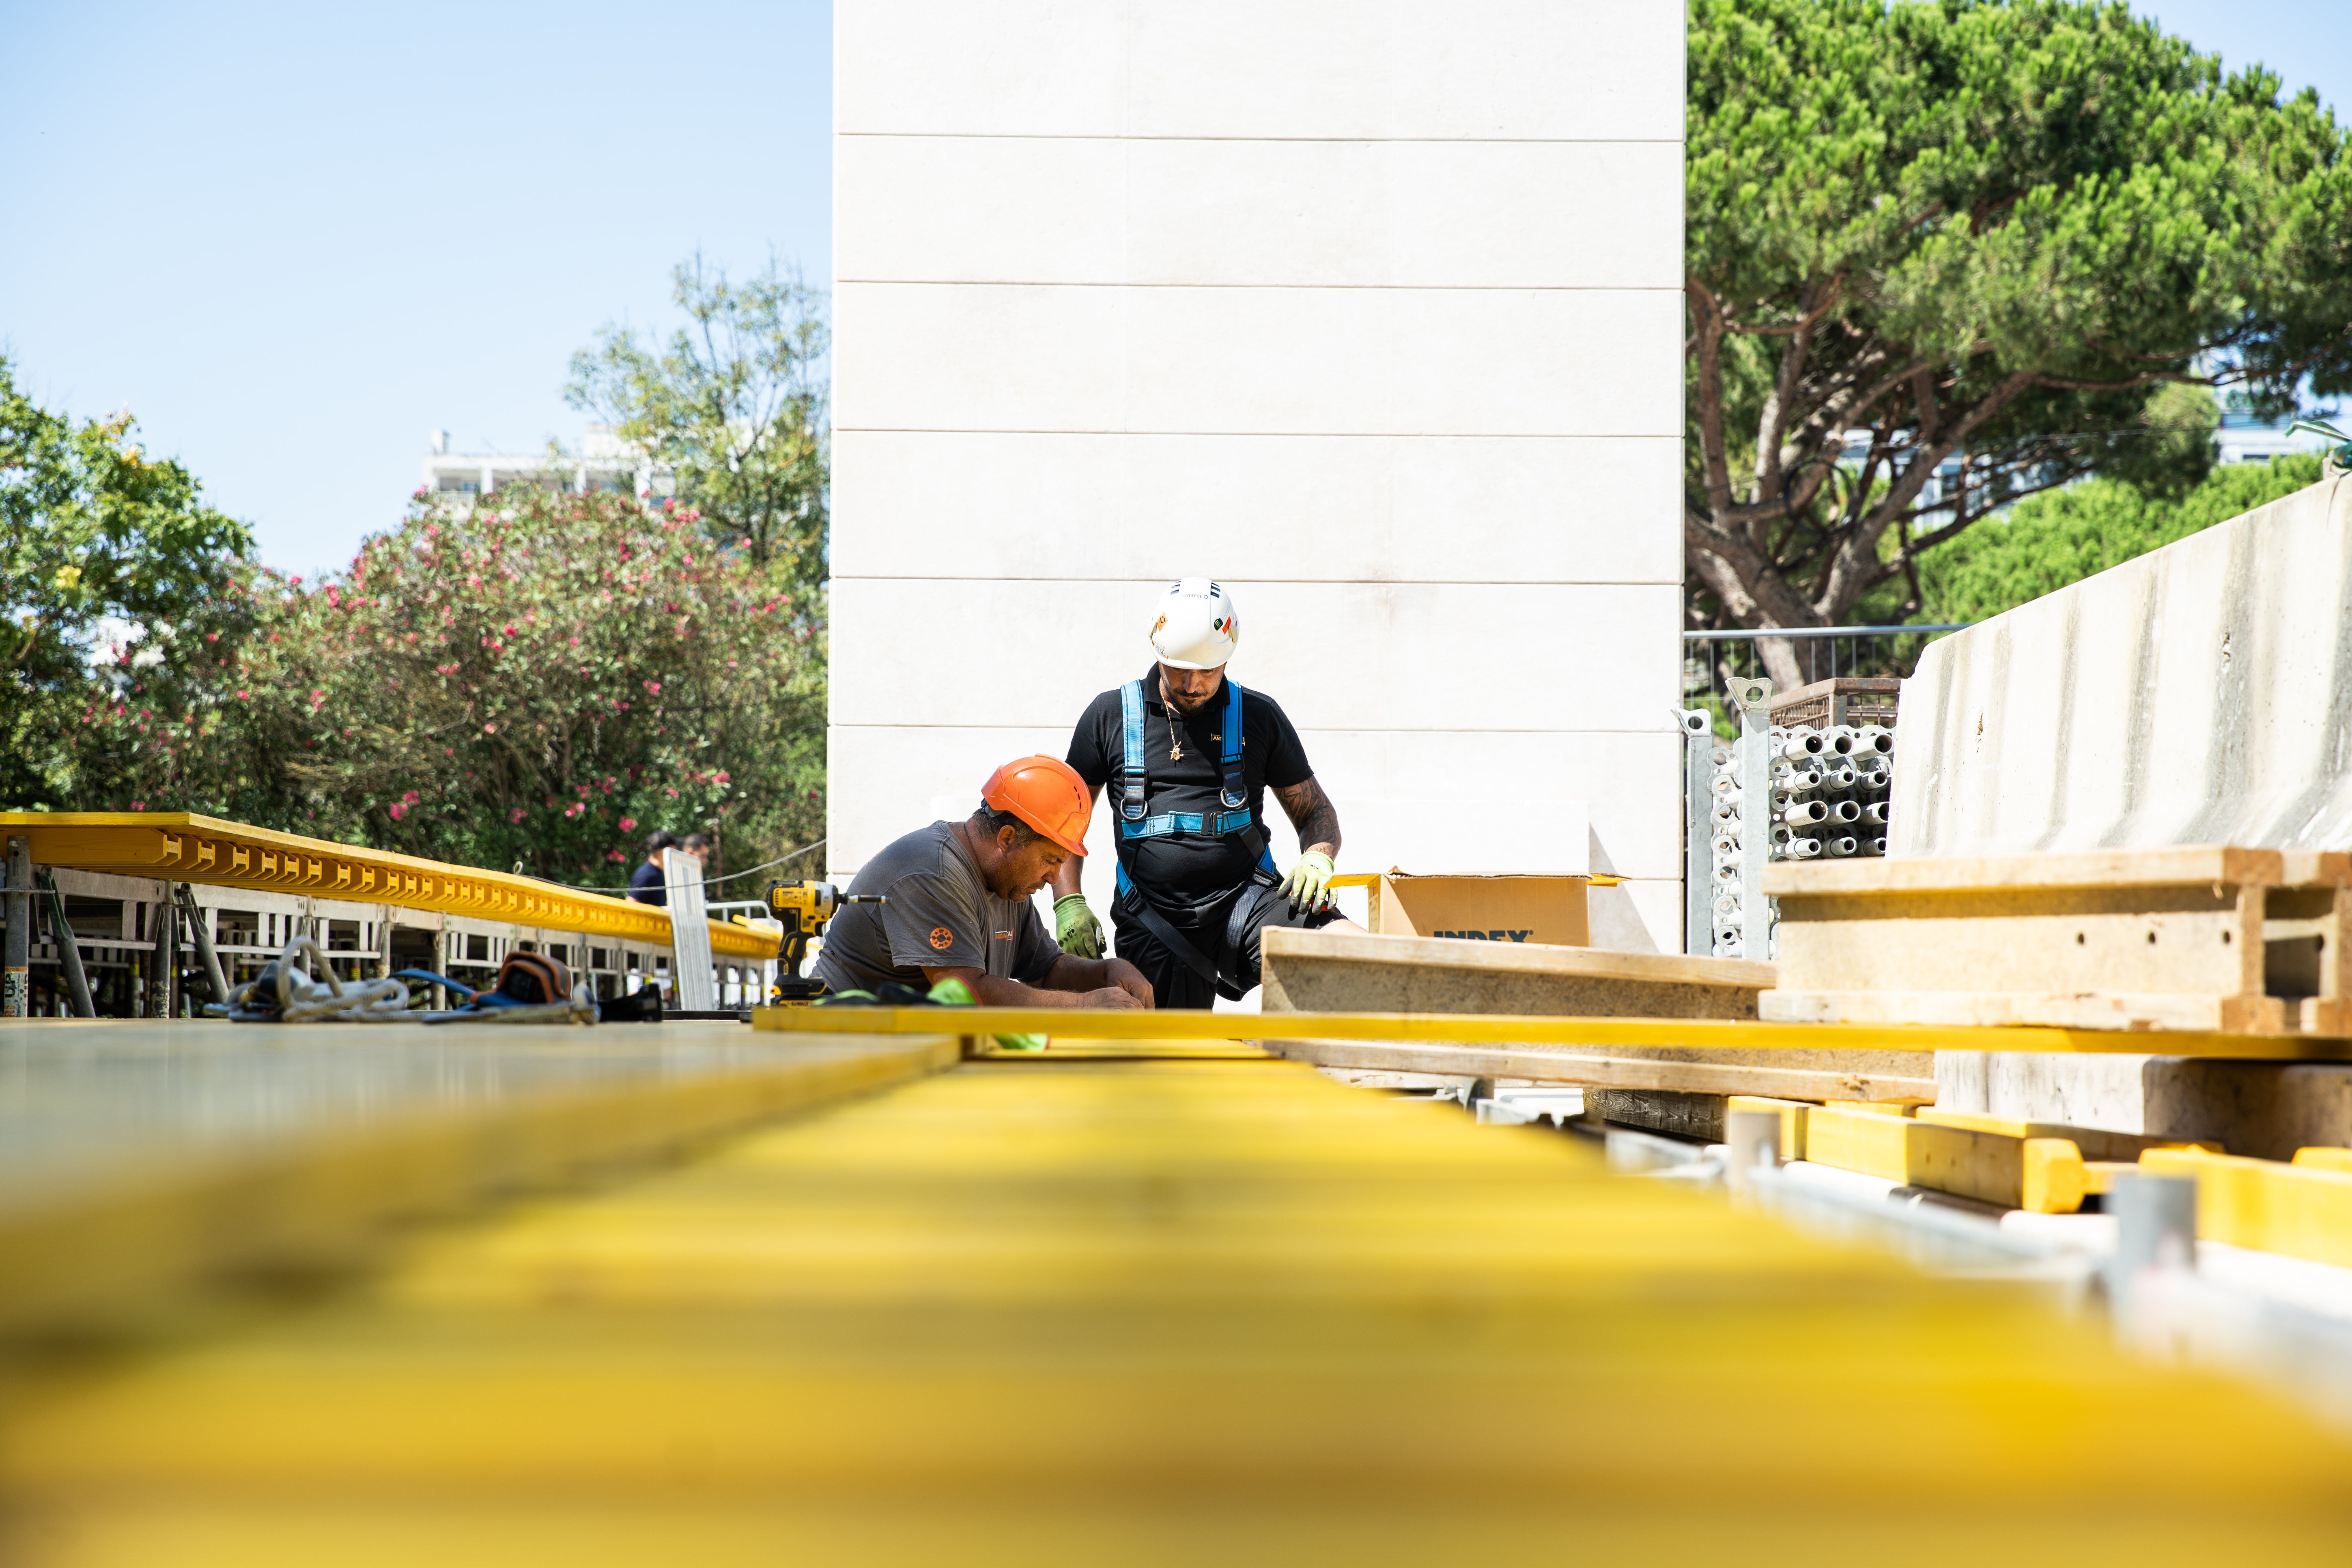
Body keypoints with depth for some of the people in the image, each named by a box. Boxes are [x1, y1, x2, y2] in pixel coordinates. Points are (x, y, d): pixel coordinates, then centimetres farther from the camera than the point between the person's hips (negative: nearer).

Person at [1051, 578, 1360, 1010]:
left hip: (1246, 901, -1)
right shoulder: (1110, 716, 9)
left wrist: (1317, 857, -9)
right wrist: (1069, 902, -2)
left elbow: (1316, 812, 14)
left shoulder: (1260, 718, 9)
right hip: (1155, 922, 1)